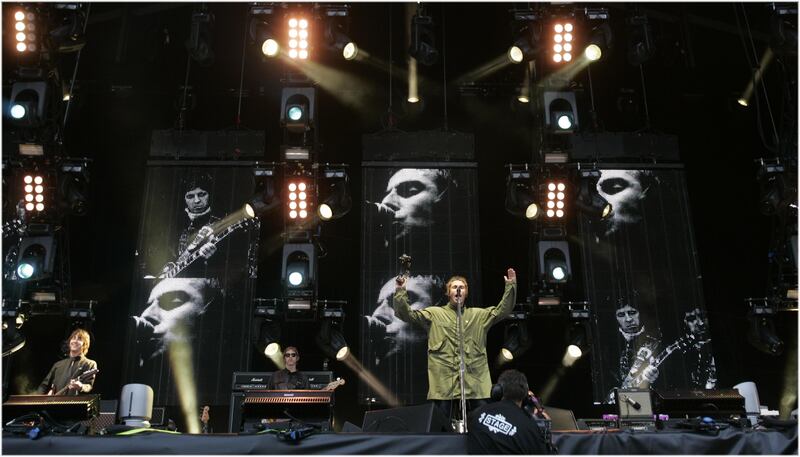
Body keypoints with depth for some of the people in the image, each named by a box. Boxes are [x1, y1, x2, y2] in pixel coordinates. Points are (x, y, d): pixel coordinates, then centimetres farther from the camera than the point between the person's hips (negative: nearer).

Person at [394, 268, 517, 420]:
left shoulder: (479, 315, 16)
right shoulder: (434, 313, 9)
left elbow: (502, 310, 8)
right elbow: (406, 314, 3)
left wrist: (510, 287, -3)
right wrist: (401, 292, -11)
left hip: (476, 380, 2)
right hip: (443, 380, -2)